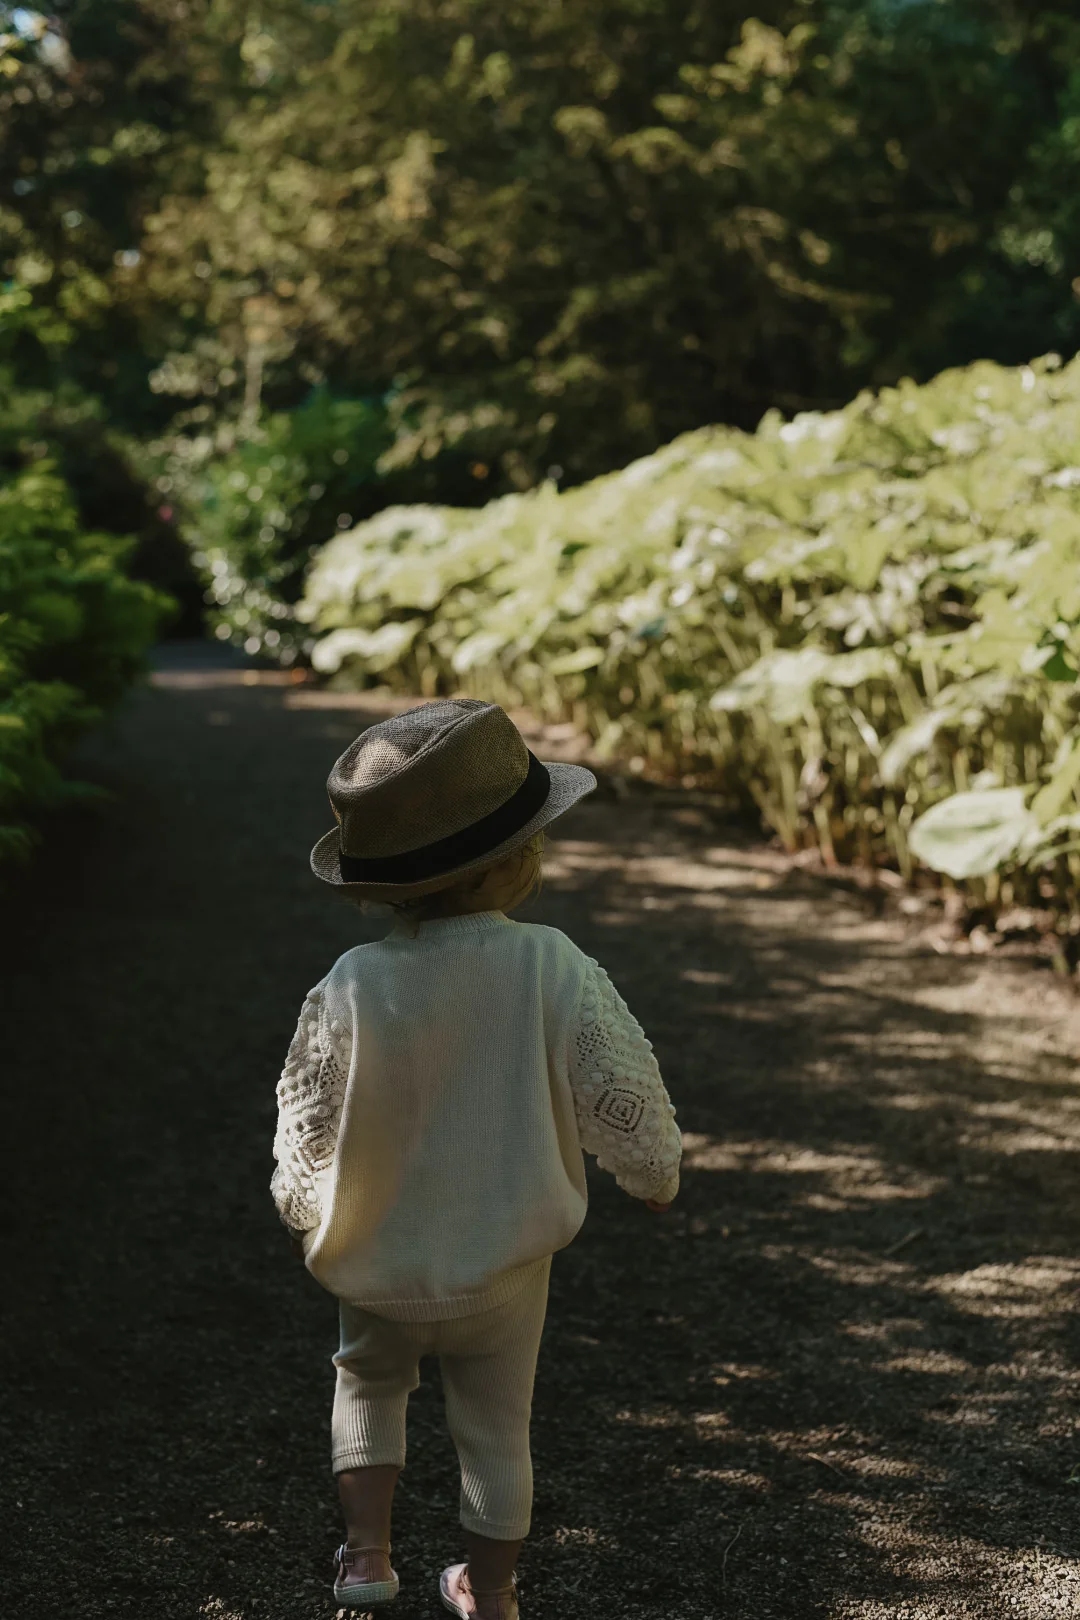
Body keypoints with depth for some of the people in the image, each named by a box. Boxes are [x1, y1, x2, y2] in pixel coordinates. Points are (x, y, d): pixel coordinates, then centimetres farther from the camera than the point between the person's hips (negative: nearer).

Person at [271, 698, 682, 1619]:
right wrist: (655, 1172, 6)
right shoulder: (554, 969, -24)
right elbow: (621, 1093, -16)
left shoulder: (351, 989, -21)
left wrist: (301, 1208, 12)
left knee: (369, 1381, 29)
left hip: (377, 1261, 1)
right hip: (503, 1265, 0)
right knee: (497, 1427, 20)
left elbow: (307, 1122, -9)